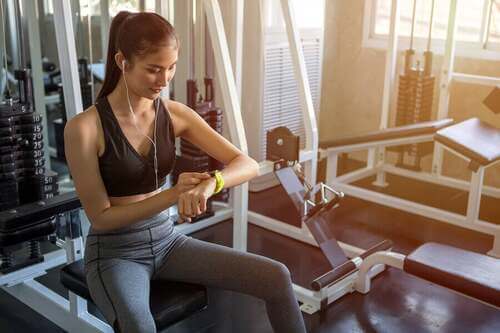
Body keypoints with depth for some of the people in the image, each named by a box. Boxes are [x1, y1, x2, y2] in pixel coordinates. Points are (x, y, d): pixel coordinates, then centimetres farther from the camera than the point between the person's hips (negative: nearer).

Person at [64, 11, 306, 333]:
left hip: (167, 240, 5)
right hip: (114, 252, -4)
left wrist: (210, 183, -30)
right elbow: (100, 217, -14)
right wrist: (173, 194, -25)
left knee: (276, 277, -8)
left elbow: (248, 164, -8)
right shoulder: (84, 127, -17)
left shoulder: (175, 114, -3)